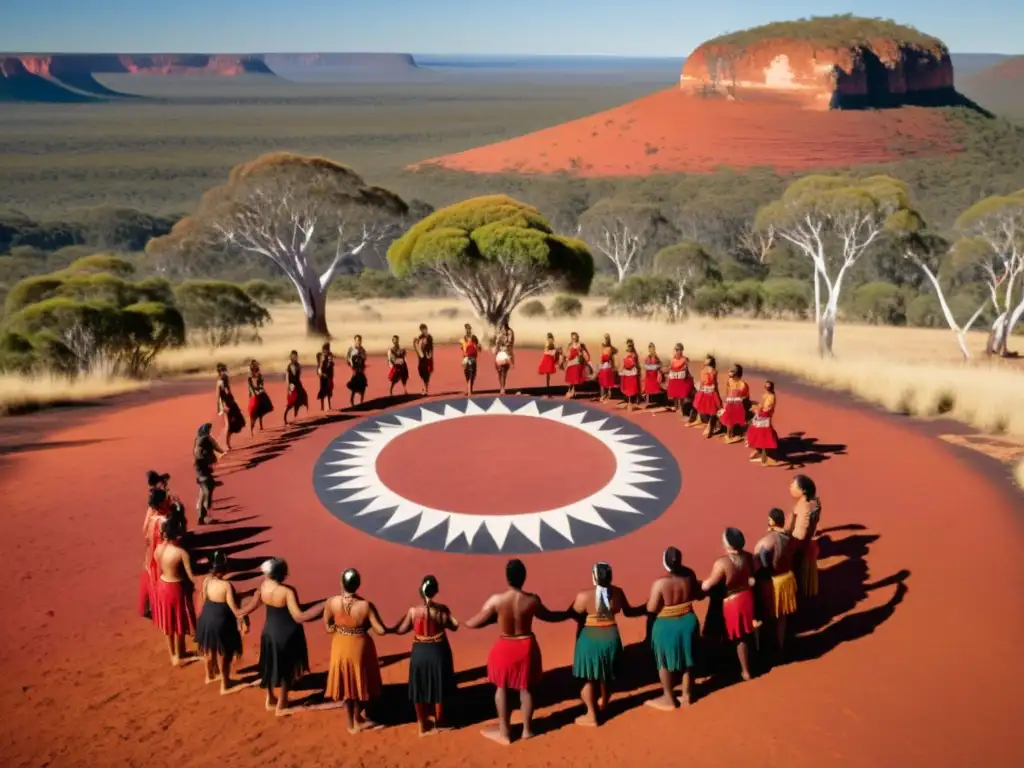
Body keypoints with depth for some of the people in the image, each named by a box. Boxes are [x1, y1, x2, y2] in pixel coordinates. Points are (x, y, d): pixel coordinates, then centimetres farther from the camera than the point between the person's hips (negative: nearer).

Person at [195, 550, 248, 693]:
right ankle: (225, 685, 29)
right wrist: (243, 620, -12)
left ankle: (210, 675, 51)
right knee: (223, 654, 13)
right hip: (221, 622, -6)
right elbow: (234, 608, -24)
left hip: (206, 619, 6)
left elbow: (204, 598, 6)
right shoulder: (226, 585, -29)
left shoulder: (206, 580, -10)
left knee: (209, 649, 29)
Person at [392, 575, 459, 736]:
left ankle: (423, 725, 25)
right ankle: (438, 723, 32)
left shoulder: (413, 610, -14)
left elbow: (401, 630, -3)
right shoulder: (442, 609, -15)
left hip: (420, 652, 0)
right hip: (438, 651, 0)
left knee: (419, 690, 16)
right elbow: (454, 626, -4)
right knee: (438, 689, 18)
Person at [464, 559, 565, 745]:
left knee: (502, 686, 19)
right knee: (526, 688, 19)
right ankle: (527, 729, 32)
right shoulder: (532, 600, -16)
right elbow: (549, 616, 3)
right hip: (526, 646, 1)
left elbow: (473, 623, -14)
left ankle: (503, 731, 26)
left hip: (505, 648, -1)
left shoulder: (496, 600, -21)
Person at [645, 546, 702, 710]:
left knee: (665, 663, 15)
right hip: (688, 622, 5)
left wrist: (651, 598, -1)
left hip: (667, 627, -5)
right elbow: (698, 595, 6)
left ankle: (668, 698, 28)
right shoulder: (689, 575, -10)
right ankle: (687, 693, 37)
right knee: (687, 660, 22)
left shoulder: (660, 583, -27)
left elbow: (651, 609, -20)